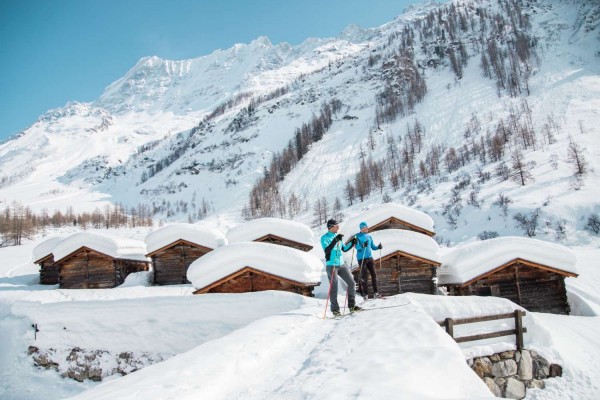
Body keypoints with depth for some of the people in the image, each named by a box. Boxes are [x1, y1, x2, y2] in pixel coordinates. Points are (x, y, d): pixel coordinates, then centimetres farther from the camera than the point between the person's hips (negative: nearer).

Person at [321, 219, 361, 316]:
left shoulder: (337, 236, 13)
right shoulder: (324, 238, -7)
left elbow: (344, 249, 20)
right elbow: (327, 250, -22)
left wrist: (352, 243, 5)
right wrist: (335, 240, -29)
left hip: (341, 264, 7)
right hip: (331, 265, -6)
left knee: (351, 282, 3)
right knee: (334, 287, -4)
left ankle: (352, 305, 15)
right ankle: (335, 309, 5)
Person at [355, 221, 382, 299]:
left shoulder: (369, 236, 13)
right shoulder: (357, 236, -2)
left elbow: (373, 247, 16)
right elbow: (357, 247, -14)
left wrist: (378, 247, -5)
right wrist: (362, 245, -33)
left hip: (370, 257, 5)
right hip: (361, 258, -5)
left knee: (374, 274, 0)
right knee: (364, 276, -5)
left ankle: (376, 292, 6)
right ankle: (365, 293, 2)